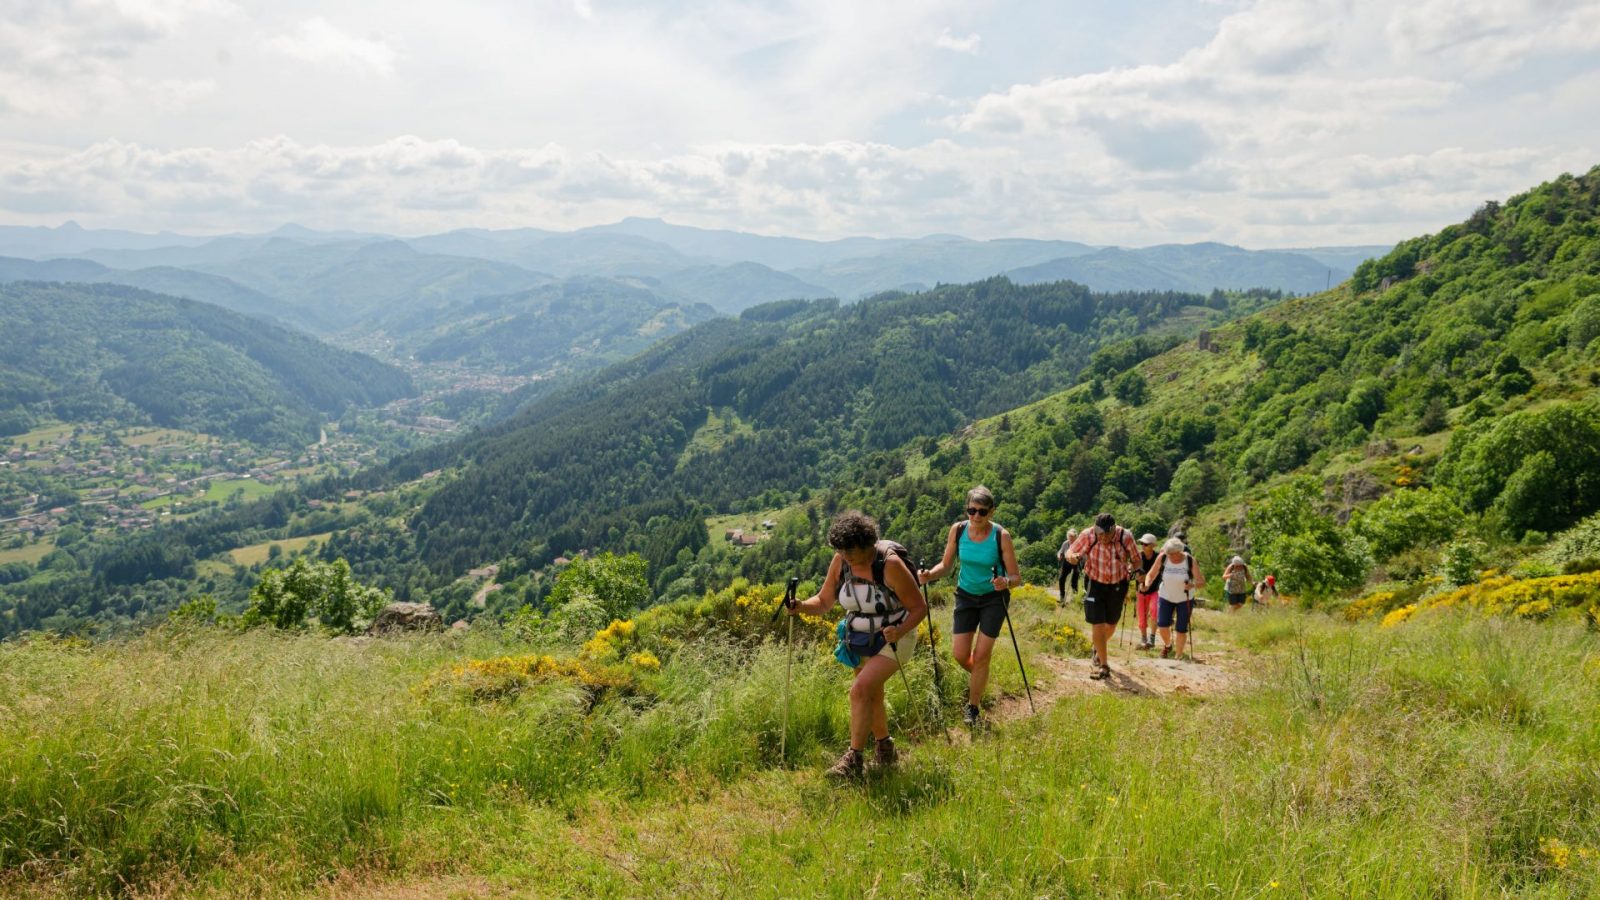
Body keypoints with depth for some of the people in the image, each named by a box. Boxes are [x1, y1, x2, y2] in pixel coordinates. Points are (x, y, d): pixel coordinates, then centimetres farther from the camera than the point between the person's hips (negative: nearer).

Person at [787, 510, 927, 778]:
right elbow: (824, 601, -4)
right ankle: (884, 750, 39)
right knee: (872, 695, 17)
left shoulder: (890, 564, -25)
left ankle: (854, 758, -13)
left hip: (892, 639, -6)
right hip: (861, 640, 6)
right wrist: (801, 606, -24)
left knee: (861, 690, -21)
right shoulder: (841, 561, -9)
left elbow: (919, 608, -18)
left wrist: (899, 631, -35)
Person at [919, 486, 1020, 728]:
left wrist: (1006, 582, -40)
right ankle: (978, 677, 36)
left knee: (981, 654, -4)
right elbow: (946, 565, -3)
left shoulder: (1001, 536, -21)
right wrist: (930, 575, -23)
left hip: (993, 598, -3)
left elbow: (1016, 577, -17)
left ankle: (973, 708, 16)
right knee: (960, 654, 0)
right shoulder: (958, 530, -13)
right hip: (966, 595, 3)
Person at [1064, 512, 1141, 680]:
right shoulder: (1088, 536, -24)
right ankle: (1103, 665, 1)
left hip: (1118, 585, 2)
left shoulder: (1126, 536, -21)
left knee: (1111, 624, 18)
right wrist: (1074, 557, -36)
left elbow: (1136, 559, -4)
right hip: (1095, 584, -2)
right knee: (1097, 624, -10)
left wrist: (1132, 569, -26)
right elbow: (1069, 552, -12)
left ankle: (1098, 650, 47)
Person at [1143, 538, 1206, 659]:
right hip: (1166, 597, 1)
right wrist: (1147, 585, -26)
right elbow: (1151, 575, -5)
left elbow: (1202, 582, -18)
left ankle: (1178, 656, 17)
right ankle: (1168, 645, 24)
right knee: (1162, 625, -9)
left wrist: (1193, 585, -40)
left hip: (1184, 599, -1)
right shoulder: (1163, 558, -16)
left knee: (1181, 629, -2)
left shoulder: (1190, 561, -20)